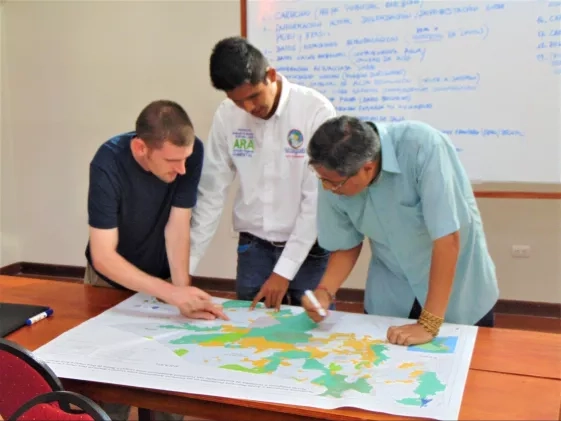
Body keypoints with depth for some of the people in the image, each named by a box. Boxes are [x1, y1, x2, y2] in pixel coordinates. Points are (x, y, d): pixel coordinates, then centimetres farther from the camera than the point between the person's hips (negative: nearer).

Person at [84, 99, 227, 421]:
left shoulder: (191, 151, -24)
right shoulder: (108, 164, -32)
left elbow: (177, 225, -21)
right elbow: (103, 256, -35)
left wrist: (183, 290, -31)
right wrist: (173, 292, -44)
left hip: (161, 278, 2)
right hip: (111, 279, -2)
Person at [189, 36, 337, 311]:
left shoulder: (316, 111, -16)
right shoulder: (226, 116, -4)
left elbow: (317, 199, -15)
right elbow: (211, 193, 2)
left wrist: (284, 270, -15)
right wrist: (185, 267, 1)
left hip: (310, 249, -3)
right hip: (253, 247, 3)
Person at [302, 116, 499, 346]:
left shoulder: (422, 147, -32)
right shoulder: (334, 178, -17)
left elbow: (447, 239, -32)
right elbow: (346, 246, -3)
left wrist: (428, 324, -30)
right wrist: (324, 292, -21)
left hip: (458, 291, -3)